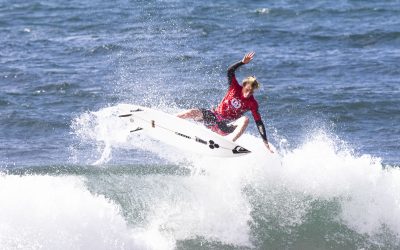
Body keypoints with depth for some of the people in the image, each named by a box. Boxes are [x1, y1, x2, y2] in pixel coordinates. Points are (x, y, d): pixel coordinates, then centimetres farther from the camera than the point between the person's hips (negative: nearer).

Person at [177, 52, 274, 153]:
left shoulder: (252, 103, -7)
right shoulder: (235, 88, -4)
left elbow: (259, 122, -8)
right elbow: (230, 71, -17)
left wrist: (265, 141, -15)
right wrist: (242, 62, -31)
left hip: (227, 126, -1)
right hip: (215, 116, 1)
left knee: (245, 120, -34)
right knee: (192, 112, -22)